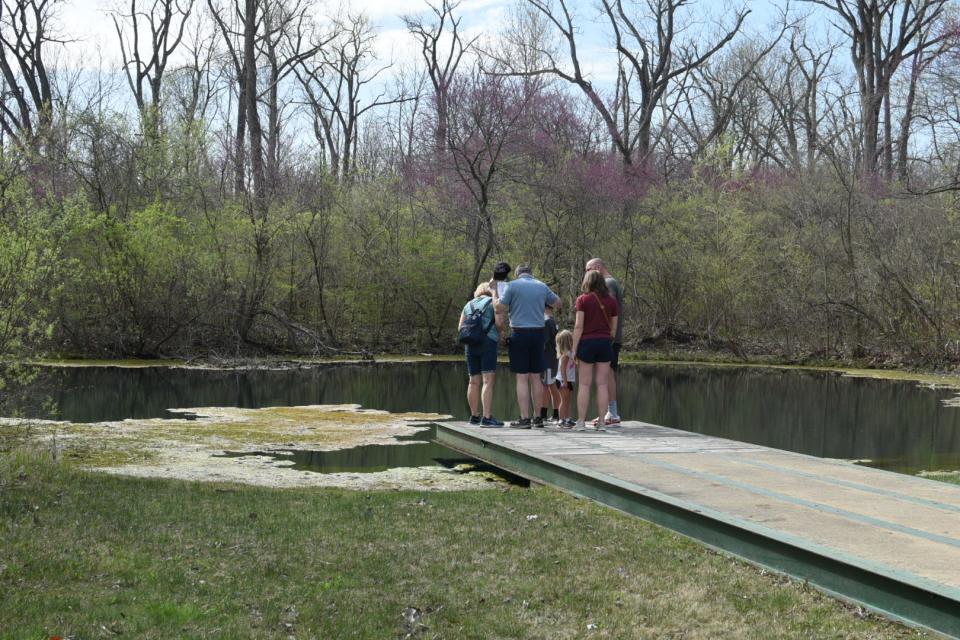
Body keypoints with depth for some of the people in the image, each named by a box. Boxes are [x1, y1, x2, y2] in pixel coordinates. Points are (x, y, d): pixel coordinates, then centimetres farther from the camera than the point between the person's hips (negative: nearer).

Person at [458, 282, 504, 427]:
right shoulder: (493, 302, 6)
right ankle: (487, 418, -20)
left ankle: (474, 416, 18)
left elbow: (460, 327, 11)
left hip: (471, 344, 5)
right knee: (488, 381, -11)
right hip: (488, 342, -5)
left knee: (473, 381, 12)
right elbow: (499, 323, -7)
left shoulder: (468, 305, 18)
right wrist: (498, 330, 14)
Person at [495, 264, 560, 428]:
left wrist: (494, 293, 14)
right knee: (535, 377, 11)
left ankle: (525, 418, -6)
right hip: (538, 333, 4)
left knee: (522, 378, -2)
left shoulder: (513, 285, -5)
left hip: (519, 333, -4)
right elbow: (557, 302, 22)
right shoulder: (542, 286, 8)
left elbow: (500, 307, -4)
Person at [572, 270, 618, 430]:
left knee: (584, 384, 1)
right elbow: (614, 328, 8)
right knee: (602, 384, 5)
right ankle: (601, 421, 4)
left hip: (587, 342, -3)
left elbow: (579, 326, -8)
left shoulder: (583, 300, -4)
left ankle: (581, 421, 0)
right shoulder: (611, 301, 6)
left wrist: (574, 350, -6)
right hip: (605, 342, 3)